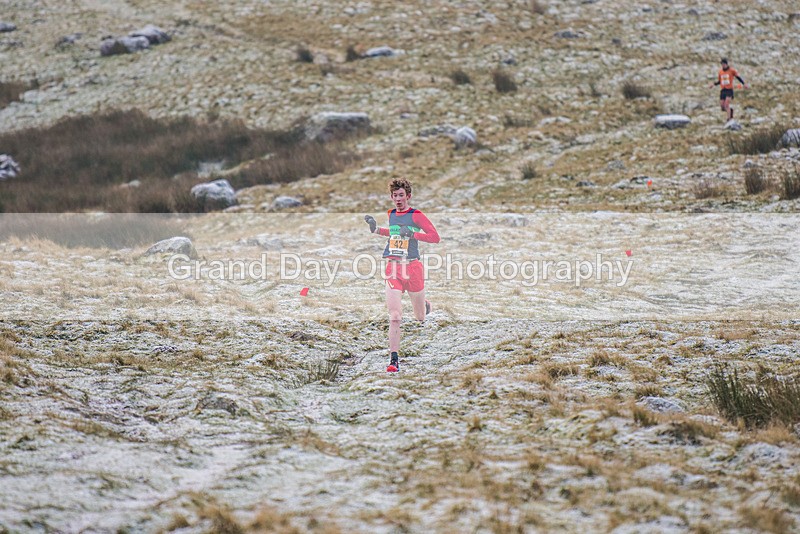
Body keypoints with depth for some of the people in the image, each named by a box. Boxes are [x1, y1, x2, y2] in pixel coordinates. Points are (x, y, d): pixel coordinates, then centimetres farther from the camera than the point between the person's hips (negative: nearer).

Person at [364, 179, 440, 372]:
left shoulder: (416, 215, -6)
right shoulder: (391, 214, 11)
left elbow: (435, 237, -11)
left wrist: (413, 234, -21)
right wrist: (376, 229, 16)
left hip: (412, 267, -3)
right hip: (393, 268, 3)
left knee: (420, 317, 12)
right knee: (394, 316, -12)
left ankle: (426, 305, 50)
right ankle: (394, 359, -12)